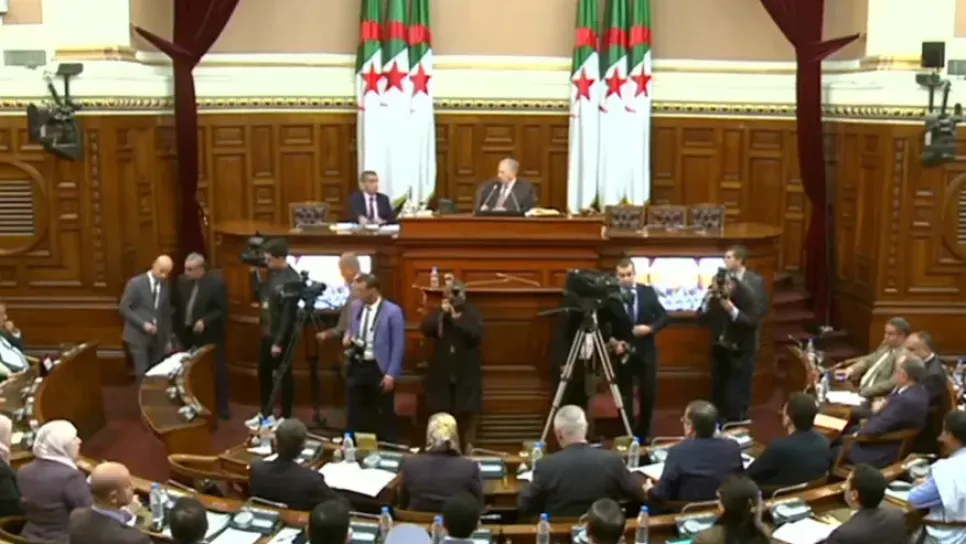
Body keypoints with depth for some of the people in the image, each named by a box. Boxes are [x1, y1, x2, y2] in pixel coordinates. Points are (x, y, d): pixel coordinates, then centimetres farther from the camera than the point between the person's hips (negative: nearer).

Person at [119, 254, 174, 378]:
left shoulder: (166, 286, 8)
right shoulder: (136, 283, -7)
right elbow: (123, 308, -9)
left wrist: (168, 339, 10)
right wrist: (143, 324, -17)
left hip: (158, 338, 5)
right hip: (138, 336, -5)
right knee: (143, 375, -9)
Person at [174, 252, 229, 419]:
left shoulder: (216, 283, -14)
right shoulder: (182, 281, 0)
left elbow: (222, 310, -13)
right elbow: (177, 306, 7)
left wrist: (204, 321, -23)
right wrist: (177, 329, 1)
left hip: (209, 336, -4)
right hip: (187, 334, 4)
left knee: (217, 371, 6)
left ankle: (222, 406, 15)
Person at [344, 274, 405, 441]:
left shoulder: (393, 311, -11)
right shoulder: (356, 308, 8)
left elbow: (398, 346, -11)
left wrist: (391, 374, -15)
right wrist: (347, 338, -2)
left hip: (379, 369, -5)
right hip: (356, 366, 6)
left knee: (384, 413, 6)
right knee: (354, 412, 10)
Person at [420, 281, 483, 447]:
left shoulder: (473, 313, 1)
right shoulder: (438, 312, 6)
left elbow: (477, 334, -15)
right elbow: (425, 328, -9)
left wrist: (457, 318, -17)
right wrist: (442, 313, -16)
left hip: (466, 375, -2)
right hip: (441, 374, 2)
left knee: (467, 416, 4)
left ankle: (467, 448, 11)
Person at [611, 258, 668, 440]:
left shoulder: (648, 292, 0)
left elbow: (663, 316, 3)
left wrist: (650, 328, -14)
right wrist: (613, 341, -19)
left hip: (645, 351, 2)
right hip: (623, 351, -2)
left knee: (648, 394, 5)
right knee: (625, 397, 5)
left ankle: (643, 435, 22)